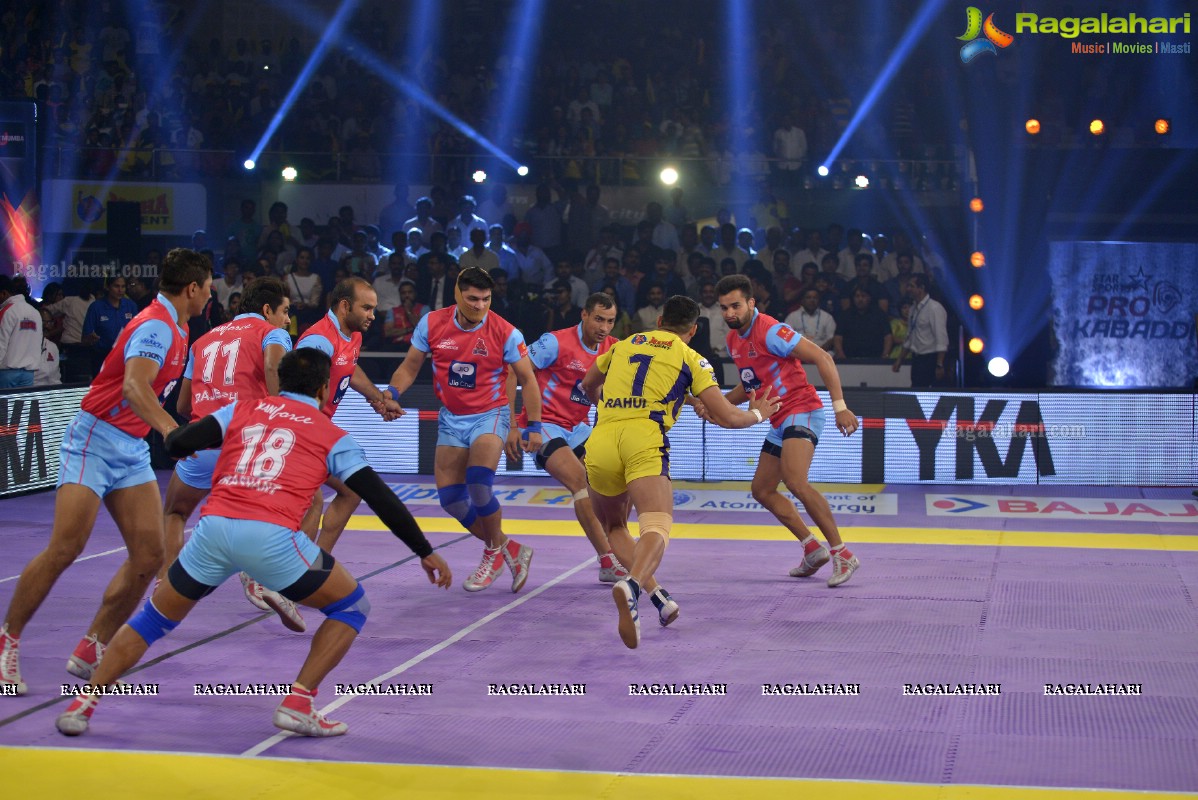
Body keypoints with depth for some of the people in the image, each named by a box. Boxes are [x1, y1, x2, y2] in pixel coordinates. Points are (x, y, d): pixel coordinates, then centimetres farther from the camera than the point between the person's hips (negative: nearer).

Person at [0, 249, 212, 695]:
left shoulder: (174, 330, 12)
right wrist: (168, 426, -50)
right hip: (95, 441, -9)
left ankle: (91, 652, 7)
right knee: (65, 549, -14)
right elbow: (134, 385, -34)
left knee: (149, 557, -3)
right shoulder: (156, 327, -17)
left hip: (133, 450, 9)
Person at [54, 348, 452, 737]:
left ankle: (83, 703, 18)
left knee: (155, 618, 24)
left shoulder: (243, 409, 22)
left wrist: (179, 436, 40)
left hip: (213, 527, 3)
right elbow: (380, 497, 14)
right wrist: (426, 552, 20)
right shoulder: (332, 435, 18)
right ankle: (297, 704, 7)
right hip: (272, 536, -3)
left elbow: (176, 444, 15)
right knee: (351, 607, 18)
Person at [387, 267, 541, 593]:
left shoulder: (505, 333, -14)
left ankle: (494, 552, 2)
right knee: (451, 499, -3)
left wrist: (534, 427, -7)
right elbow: (410, 367, 4)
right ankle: (508, 549, 16)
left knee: (479, 484, -25)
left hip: (490, 416, -4)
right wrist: (392, 392, -15)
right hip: (451, 419, 4)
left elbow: (528, 380, -4)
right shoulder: (432, 324, -7)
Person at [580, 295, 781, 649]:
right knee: (656, 528, -18)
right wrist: (758, 414, 30)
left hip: (600, 438, 4)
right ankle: (631, 586, -49)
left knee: (613, 527, 23)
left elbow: (588, 387, 44)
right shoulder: (691, 359, 15)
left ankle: (653, 593, 2)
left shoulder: (624, 345, 27)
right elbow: (726, 417, 9)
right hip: (644, 439, -4)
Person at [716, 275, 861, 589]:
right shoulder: (734, 340, 11)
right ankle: (814, 550, 21)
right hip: (780, 422, 10)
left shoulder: (770, 330, -17)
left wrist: (840, 406, -25)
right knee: (762, 490, 13)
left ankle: (842, 555, -22)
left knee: (795, 481, -29)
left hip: (802, 412, -10)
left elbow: (822, 357, -19)